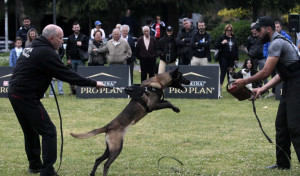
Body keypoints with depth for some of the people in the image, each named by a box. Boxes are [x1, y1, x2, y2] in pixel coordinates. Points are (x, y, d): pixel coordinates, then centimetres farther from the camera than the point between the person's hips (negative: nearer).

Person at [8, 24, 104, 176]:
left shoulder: (33, 48, 15)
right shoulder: (46, 53, -16)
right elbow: (66, 74, -15)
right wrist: (93, 83, -9)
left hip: (14, 93, 10)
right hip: (26, 96, -10)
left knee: (30, 131, 22)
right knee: (48, 131, -5)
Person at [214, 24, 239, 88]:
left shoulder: (234, 39, 11)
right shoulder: (221, 37, 0)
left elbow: (236, 49, 13)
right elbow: (216, 46, -5)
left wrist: (236, 58, 7)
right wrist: (222, 43, -21)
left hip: (231, 58, 4)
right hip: (223, 57, -4)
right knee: (223, 72, -7)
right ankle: (220, 86, -5)